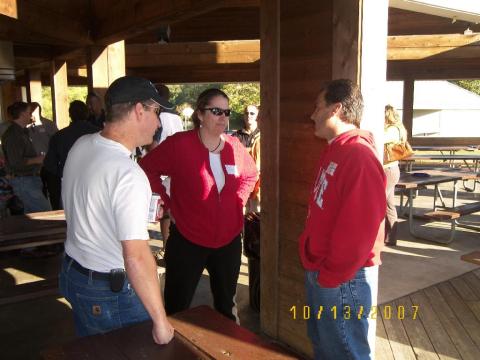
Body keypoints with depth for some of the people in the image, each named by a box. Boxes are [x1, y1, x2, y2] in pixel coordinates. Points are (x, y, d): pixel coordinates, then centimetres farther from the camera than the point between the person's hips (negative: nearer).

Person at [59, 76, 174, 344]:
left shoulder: (81, 145, -4)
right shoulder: (129, 175, -30)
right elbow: (136, 258, -33)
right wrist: (161, 322, -25)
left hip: (72, 272, 8)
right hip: (112, 292, -8)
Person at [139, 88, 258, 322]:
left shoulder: (234, 146, -1)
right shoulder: (179, 144, -15)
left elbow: (250, 175, 17)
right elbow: (146, 169, -6)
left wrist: (239, 200, 4)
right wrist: (168, 204, -8)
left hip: (229, 241, 4)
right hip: (188, 242, -4)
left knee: (226, 306, 23)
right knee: (177, 309, 10)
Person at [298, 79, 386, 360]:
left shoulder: (359, 155, -22)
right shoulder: (334, 152, 11)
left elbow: (359, 227, -26)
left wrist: (330, 275, -19)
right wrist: (318, 269, 14)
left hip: (342, 279, -9)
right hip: (320, 271, 10)